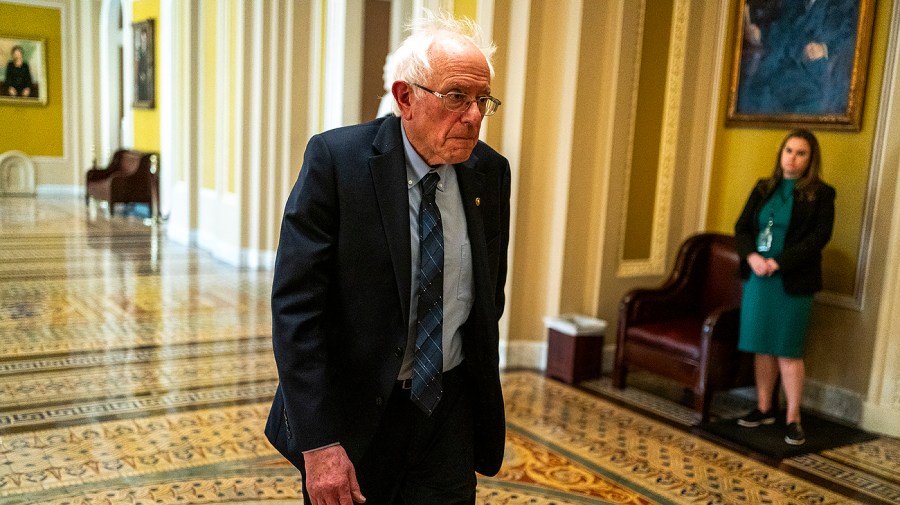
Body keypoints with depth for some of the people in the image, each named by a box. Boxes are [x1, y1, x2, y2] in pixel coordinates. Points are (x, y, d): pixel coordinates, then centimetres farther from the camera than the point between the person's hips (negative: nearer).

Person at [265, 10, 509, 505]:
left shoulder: (490, 171, -3)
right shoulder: (335, 159, -16)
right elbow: (295, 305, -18)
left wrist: (483, 386, 14)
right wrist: (318, 443, -21)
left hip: (451, 411, 4)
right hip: (353, 410, -3)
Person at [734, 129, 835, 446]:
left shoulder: (821, 194, -1)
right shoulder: (763, 188, 12)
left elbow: (819, 237, -11)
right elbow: (742, 227, 8)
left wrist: (778, 262, -18)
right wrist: (752, 256, -11)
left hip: (793, 282, -4)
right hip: (757, 277, 4)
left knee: (788, 350, -2)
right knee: (762, 347, 9)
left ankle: (793, 419, 8)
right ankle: (764, 409, 21)